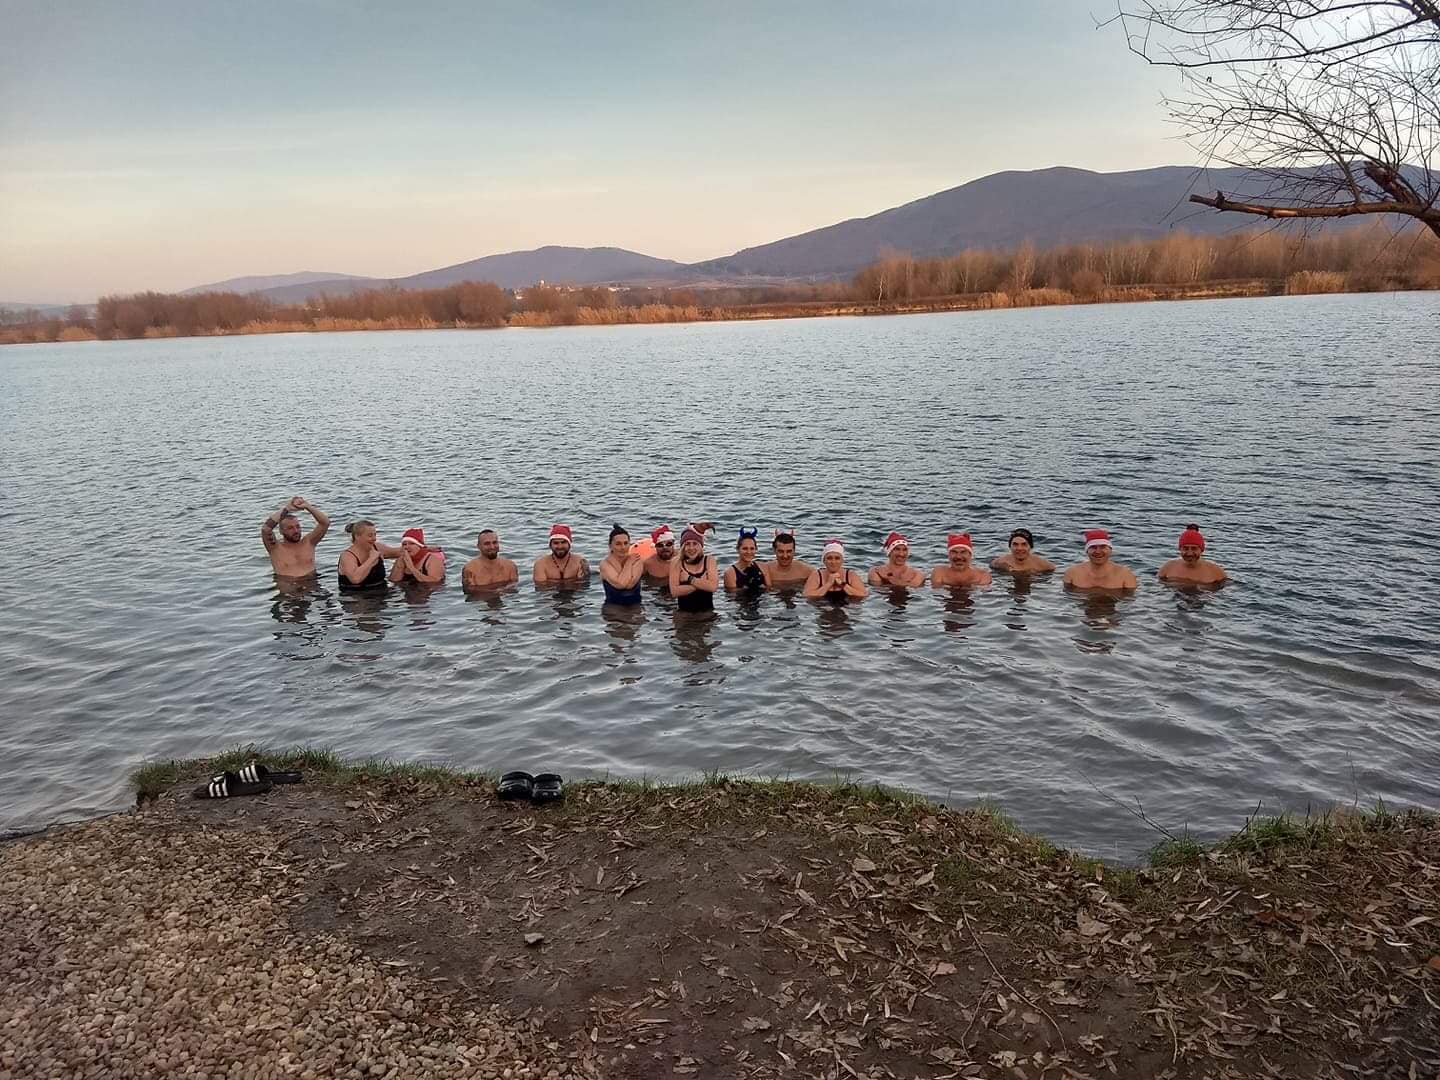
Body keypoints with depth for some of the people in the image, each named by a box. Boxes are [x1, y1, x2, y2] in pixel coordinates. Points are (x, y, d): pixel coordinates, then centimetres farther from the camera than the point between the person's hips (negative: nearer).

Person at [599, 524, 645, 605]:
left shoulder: (637, 561, -2)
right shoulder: (605, 564, -8)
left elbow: (630, 584, -18)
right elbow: (620, 584, -23)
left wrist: (630, 562, -9)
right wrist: (629, 563, -11)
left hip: (635, 606, 2)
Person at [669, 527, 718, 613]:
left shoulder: (709, 560, 2)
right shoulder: (677, 563, 0)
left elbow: (713, 586, -12)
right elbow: (674, 592, -13)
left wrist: (690, 579, -11)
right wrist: (703, 583, -12)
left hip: (707, 611, 1)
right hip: (683, 613, -1)